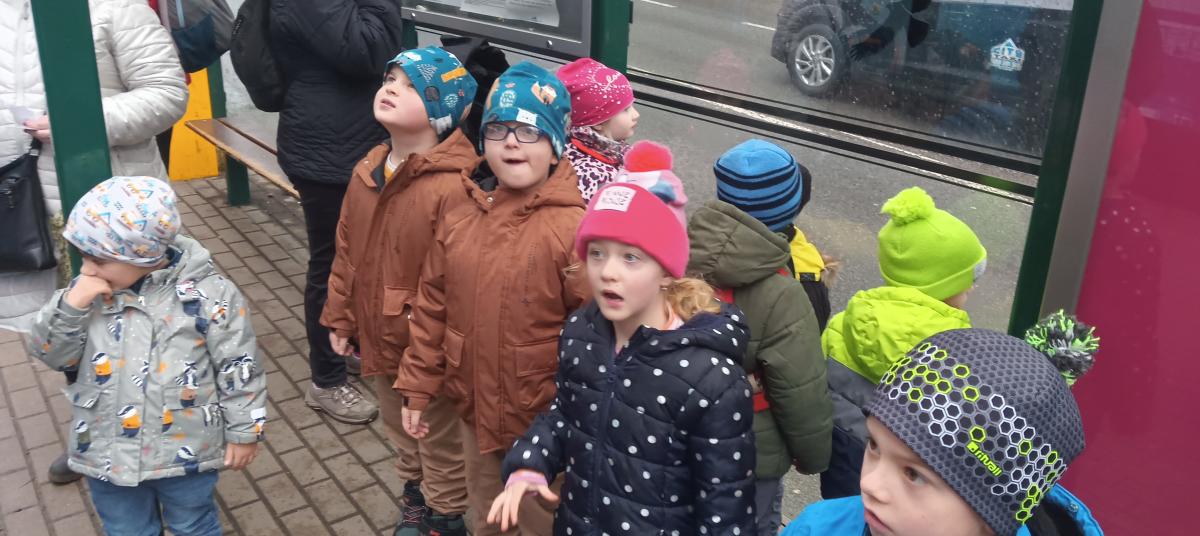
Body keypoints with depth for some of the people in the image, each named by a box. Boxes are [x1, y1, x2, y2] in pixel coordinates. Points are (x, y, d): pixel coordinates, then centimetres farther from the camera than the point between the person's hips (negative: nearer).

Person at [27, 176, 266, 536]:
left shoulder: (208, 294, -18)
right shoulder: (91, 291, -5)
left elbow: (239, 369, -11)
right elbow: (52, 355, 0)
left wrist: (244, 432, -6)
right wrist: (71, 306, -18)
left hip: (185, 452, -4)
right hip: (106, 453, 4)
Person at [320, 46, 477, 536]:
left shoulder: (451, 187, -27)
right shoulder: (367, 172, -1)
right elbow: (346, 252, 8)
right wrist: (340, 317, 11)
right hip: (379, 337, 8)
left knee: (441, 443, 15)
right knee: (400, 431, 29)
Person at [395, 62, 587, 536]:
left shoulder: (572, 228, -21)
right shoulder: (459, 215, -2)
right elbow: (431, 307, 5)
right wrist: (417, 386, 7)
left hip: (542, 414, -5)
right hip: (473, 402, 6)